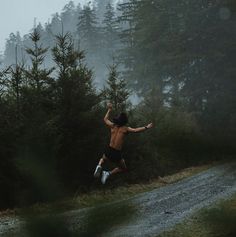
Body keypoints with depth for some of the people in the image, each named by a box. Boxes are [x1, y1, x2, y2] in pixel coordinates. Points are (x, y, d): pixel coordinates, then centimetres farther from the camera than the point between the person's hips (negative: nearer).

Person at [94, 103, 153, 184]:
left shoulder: (113, 126, 1)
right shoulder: (125, 129, -9)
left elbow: (105, 119, 20)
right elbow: (135, 130, -25)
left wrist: (109, 109, 30)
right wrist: (146, 127, -19)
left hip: (108, 151, 3)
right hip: (117, 154, -3)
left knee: (103, 159, 37)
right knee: (123, 168, 23)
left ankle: (99, 166, 1)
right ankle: (109, 173, 0)